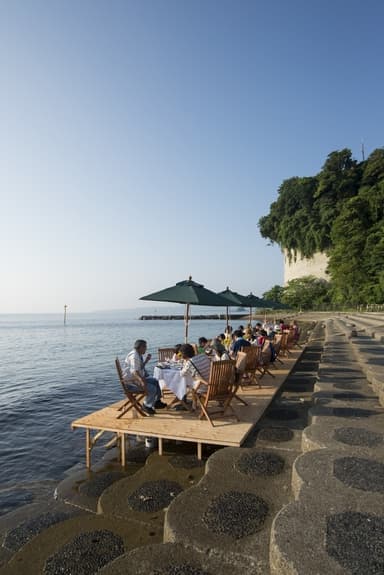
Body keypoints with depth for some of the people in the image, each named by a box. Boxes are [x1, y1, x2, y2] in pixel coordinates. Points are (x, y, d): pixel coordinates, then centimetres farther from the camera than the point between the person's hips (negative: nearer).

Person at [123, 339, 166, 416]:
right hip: (131, 381, -11)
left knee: (155, 381, 16)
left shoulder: (139, 355, 10)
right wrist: (142, 381, -45)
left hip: (137, 378, 11)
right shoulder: (134, 356, -24)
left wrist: (146, 360, 11)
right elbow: (134, 371, -35)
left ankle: (157, 402, 23)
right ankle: (146, 406, 0)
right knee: (152, 388, -20)